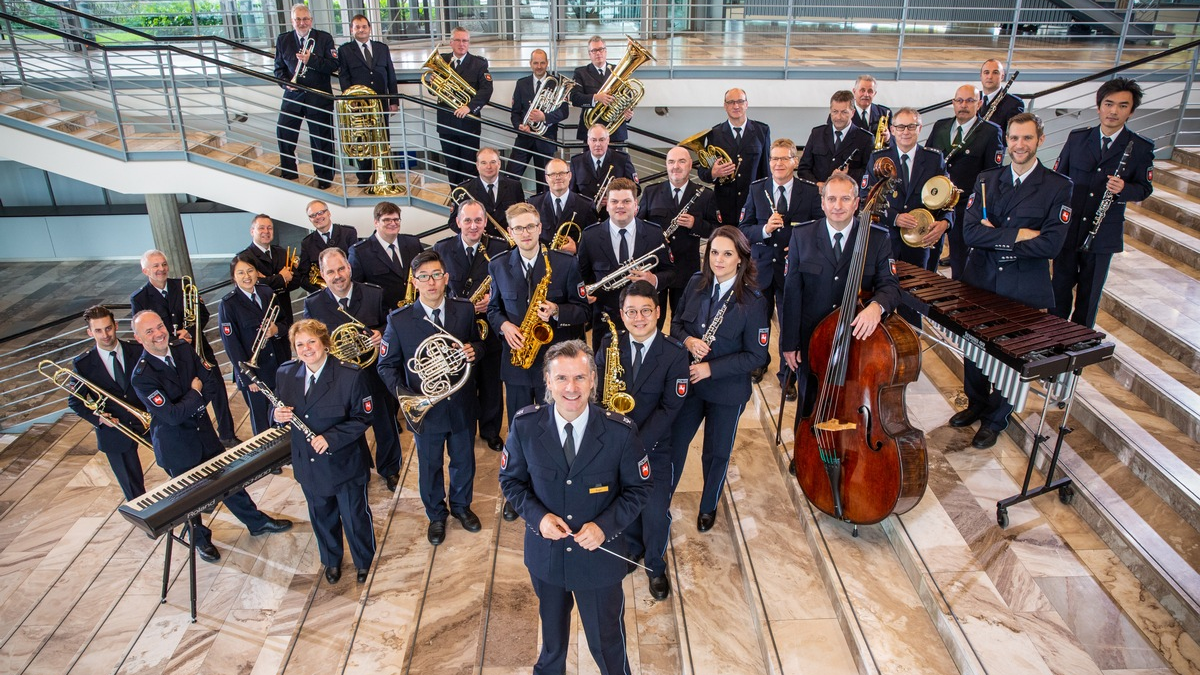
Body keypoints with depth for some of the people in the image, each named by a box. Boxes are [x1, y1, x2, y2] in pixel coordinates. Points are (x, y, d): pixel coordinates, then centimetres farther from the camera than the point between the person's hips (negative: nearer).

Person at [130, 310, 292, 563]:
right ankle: (200, 538, 41)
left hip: (204, 433, 5)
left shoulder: (183, 351, -6)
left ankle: (257, 522, 36)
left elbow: (214, 384, -5)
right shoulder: (142, 375, -24)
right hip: (176, 447, -5)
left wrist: (191, 404, -19)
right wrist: (196, 393, -16)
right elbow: (172, 415, -28)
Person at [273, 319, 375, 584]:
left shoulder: (350, 375, -19)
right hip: (308, 463, 4)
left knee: (355, 516, 13)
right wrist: (277, 414, -18)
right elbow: (279, 410, 7)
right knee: (322, 517, 23)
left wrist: (330, 438, -26)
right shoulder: (285, 373, -4)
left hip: (344, 463, -4)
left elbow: (363, 417, -15)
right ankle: (331, 560, 48)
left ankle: (364, 561, 40)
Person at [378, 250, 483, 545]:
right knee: (430, 467, 17)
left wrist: (473, 350, -16)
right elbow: (387, 366, -5)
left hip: (462, 405, 2)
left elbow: (477, 343, 8)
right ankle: (436, 515, 43)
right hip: (425, 409, -2)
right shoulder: (398, 320, -13)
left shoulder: (464, 310, -7)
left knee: (464, 462, 21)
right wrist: (407, 396, -18)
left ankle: (461, 506, 48)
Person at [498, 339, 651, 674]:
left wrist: (605, 525, -22)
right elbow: (511, 480, -3)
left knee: (606, 640, 18)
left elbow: (640, 486, -9)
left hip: (600, 554, -2)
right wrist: (538, 516, -20)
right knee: (552, 625, 30)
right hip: (545, 553, 2)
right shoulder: (525, 425, -17)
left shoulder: (620, 431, -22)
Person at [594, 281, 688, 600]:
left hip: (653, 445, -2)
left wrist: (638, 444, -20)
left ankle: (655, 565, 28)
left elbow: (669, 407, -13)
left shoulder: (675, 354, -12)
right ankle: (631, 547, 45)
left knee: (656, 511, -1)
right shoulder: (609, 345, -4)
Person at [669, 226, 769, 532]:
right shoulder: (696, 283, -5)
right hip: (688, 382, 3)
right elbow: (676, 322, 7)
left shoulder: (753, 301, -18)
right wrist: (687, 340, -16)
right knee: (674, 443, 12)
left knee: (716, 452, 15)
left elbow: (756, 356, -15)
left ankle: (708, 507, 40)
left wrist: (711, 368, -22)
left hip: (727, 390, -3)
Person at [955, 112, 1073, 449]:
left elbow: (1050, 244, -17)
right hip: (980, 280, 3)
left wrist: (996, 236, -16)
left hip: (1025, 289, -3)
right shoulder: (987, 180, 3)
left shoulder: (1058, 187, -6)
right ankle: (976, 404, 37)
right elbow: (970, 233, -9)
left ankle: (995, 419, 28)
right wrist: (1018, 235, -19)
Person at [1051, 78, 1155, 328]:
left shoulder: (1141, 147, -2)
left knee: (1090, 292, 8)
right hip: (1067, 229, 1)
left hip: (1103, 233, -1)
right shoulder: (1077, 138, 2)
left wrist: (1123, 189, -20)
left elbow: (1145, 188, 3)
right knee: (1061, 286, 9)